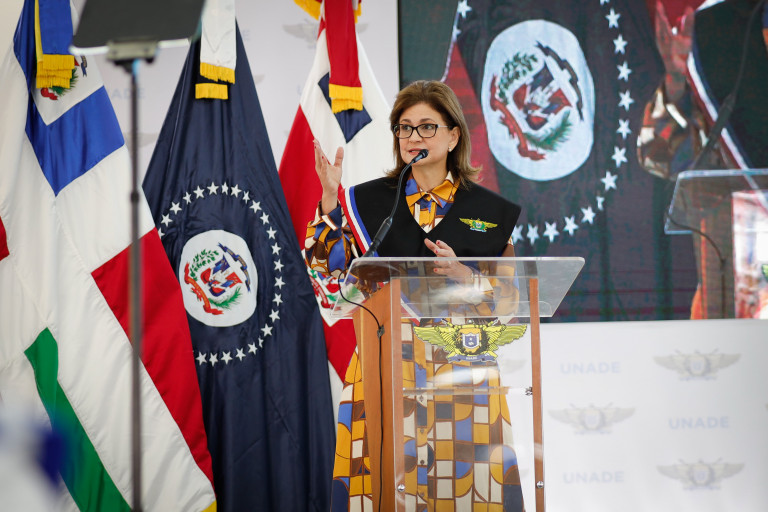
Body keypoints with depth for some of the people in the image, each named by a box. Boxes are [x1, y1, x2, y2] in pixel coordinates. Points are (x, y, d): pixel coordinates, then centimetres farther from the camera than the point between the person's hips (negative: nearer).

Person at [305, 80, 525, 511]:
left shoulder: (490, 212, 8)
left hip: (462, 364, 0)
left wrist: (463, 275, -13)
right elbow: (331, 269, -3)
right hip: (387, 363, 0)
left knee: (461, 471, -2)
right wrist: (330, 197, -9)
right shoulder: (367, 201, 9)